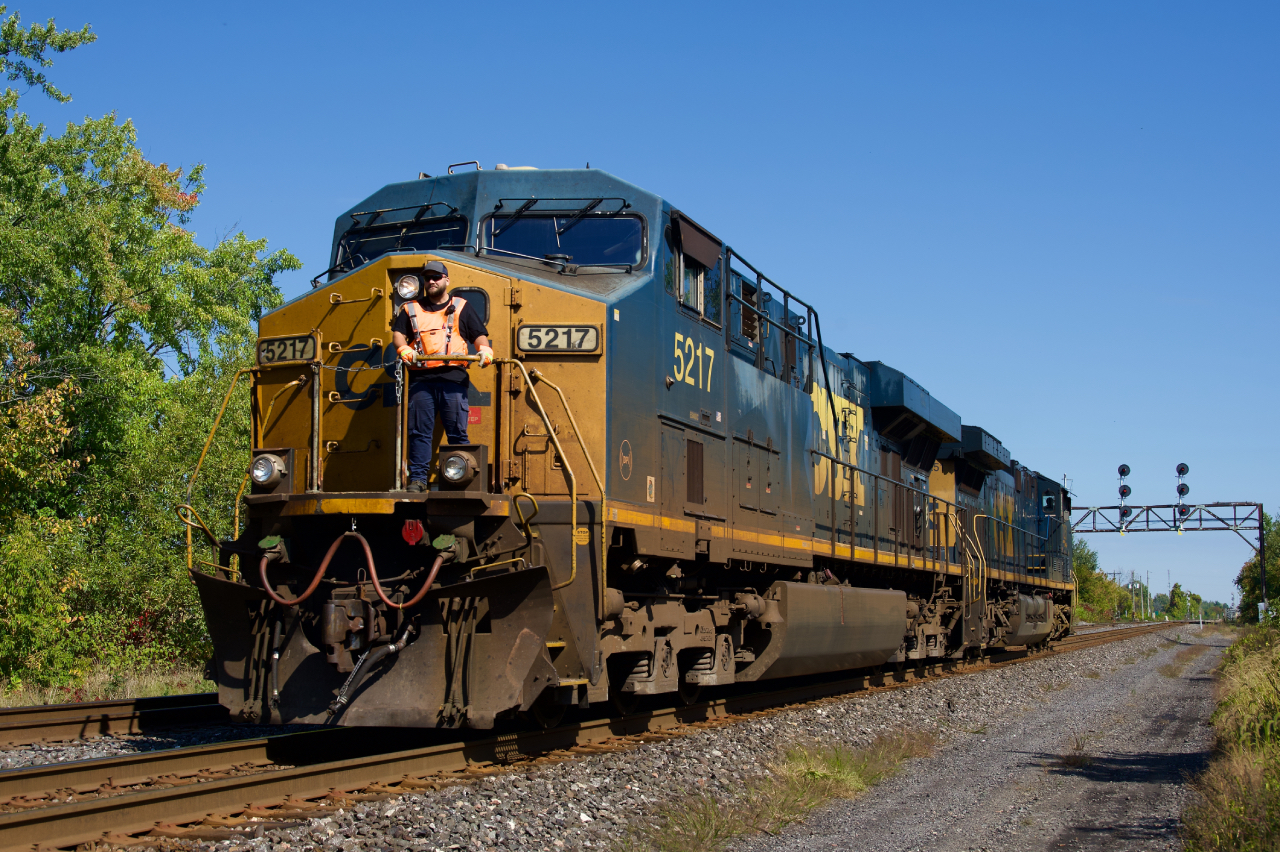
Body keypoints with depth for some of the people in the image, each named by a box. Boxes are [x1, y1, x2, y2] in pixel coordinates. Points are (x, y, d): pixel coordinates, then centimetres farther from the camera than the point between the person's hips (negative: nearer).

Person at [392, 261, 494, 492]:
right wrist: (403, 348, -12)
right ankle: (417, 478, 2)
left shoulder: (461, 307, 17)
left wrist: (483, 348, -11)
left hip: (453, 377, -1)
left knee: (457, 432, -4)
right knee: (419, 431, -1)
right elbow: (397, 333, 10)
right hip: (421, 378, 2)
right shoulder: (411, 309, 20)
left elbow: (479, 334, 11)